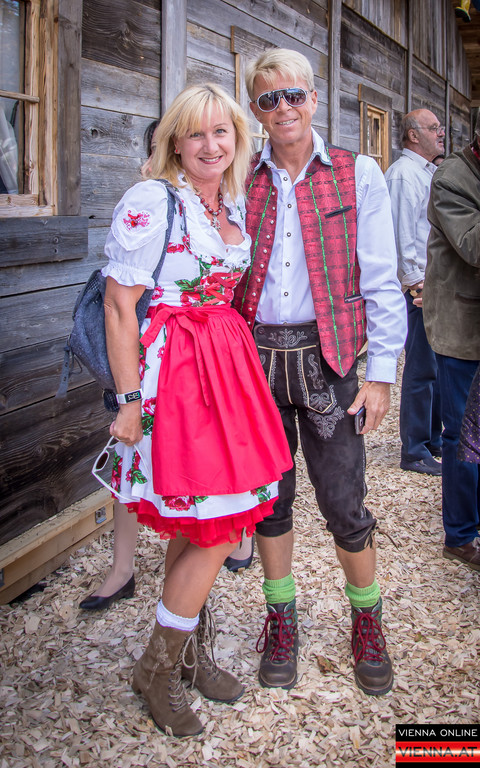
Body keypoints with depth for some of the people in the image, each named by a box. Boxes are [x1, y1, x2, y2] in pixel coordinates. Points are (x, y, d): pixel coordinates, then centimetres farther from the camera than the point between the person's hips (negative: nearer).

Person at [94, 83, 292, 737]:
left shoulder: (233, 204, 12)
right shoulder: (150, 202, -12)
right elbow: (119, 304, -14)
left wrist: (234, 359, 14)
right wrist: (130, 401, -17)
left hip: (226, 362, 7)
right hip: (170, 370, -7)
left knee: (200, 526, 14)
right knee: (217, 528, -4)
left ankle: (190, 652, 32)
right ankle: (157, 668, 15)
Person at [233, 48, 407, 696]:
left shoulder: (358, 175, 1)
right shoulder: (243, 182, 8)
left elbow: (380, 282, -1)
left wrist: (381, 372, -7)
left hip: (326, 360, -2)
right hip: (255, 359, 3)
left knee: (344, 503, 2)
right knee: (268, 495, 11)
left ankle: (367, 623, 26)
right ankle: (281, 619, 30)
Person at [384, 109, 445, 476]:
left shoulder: (429, 172, 20)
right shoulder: (403, 174, -11)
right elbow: (404, 235, -17)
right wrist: (417, 281, -19)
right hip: (421, 286, -10)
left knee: (437, 366, 14)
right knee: (421, 370, -5)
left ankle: (433, 439, 26)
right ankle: (414, 451, 4)